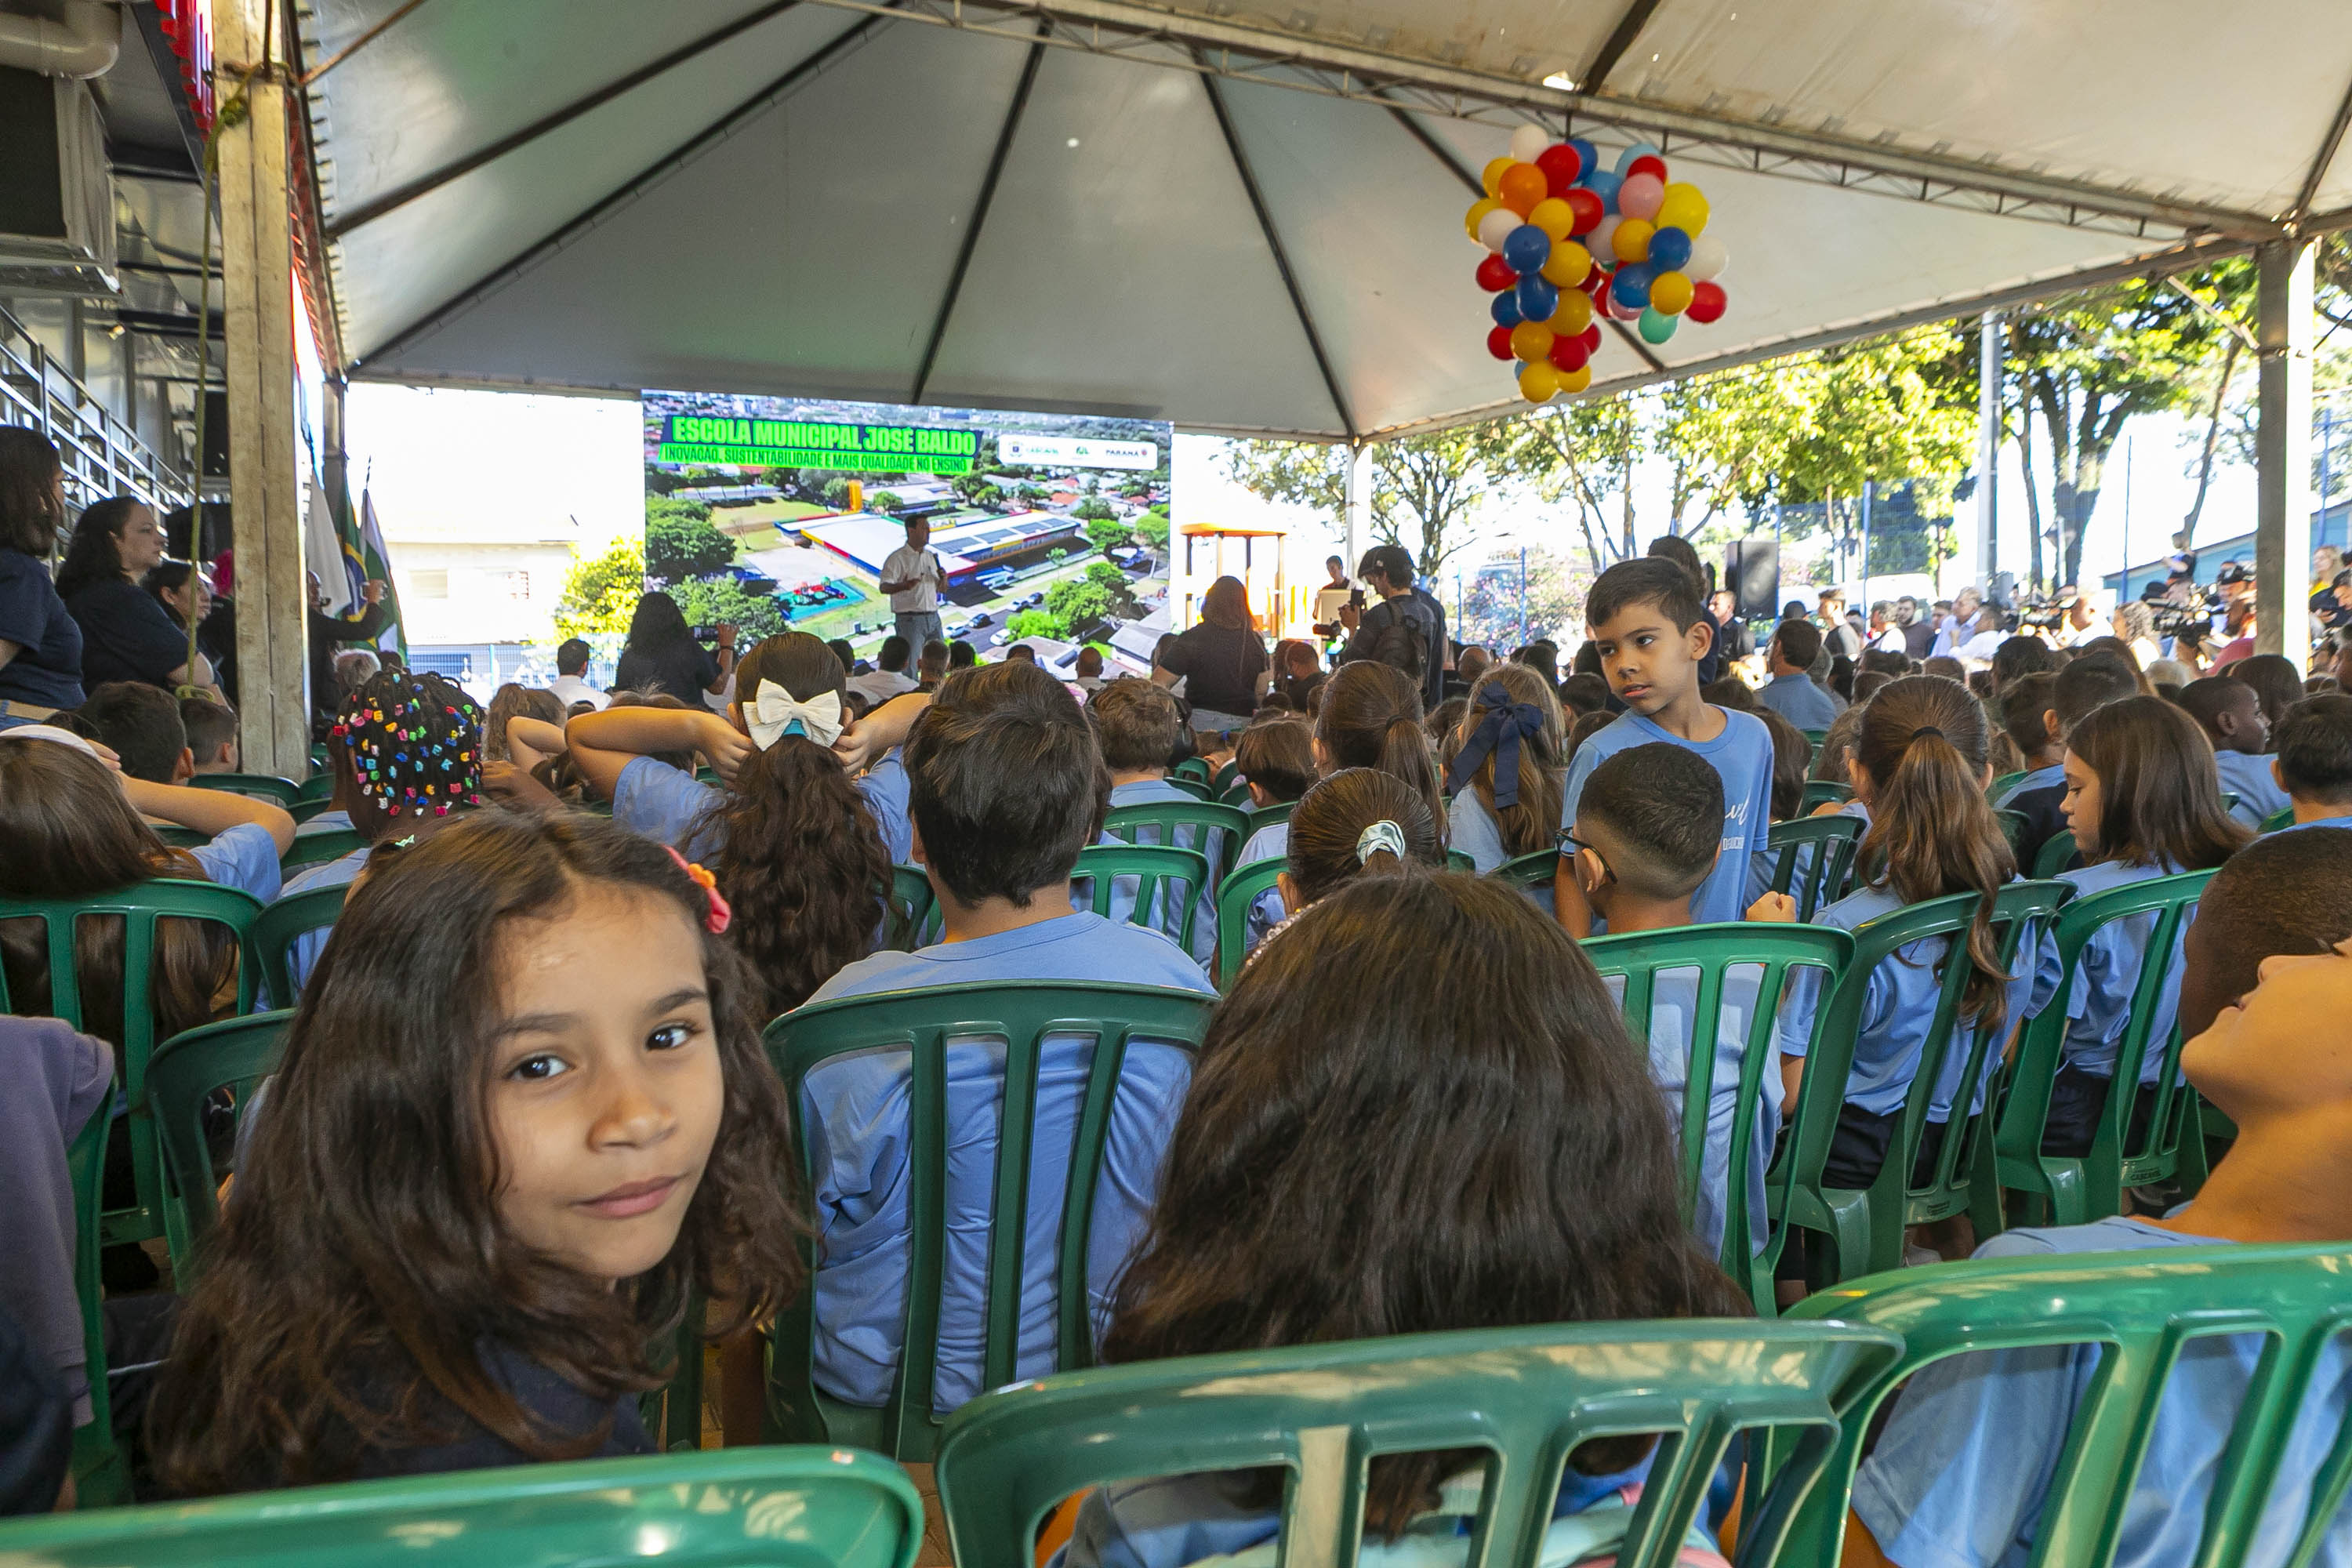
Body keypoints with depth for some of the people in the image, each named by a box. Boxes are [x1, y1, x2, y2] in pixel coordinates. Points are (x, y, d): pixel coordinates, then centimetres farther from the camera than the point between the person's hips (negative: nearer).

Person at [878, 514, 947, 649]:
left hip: (933, 618, 6)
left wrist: (944, 579, -5)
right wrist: (904, 586, -36)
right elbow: (884, 587, -17)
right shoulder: (897, 558, -6)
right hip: (910, 620, -6)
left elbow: (942, 590, 18)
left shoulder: (931, 556, 14)